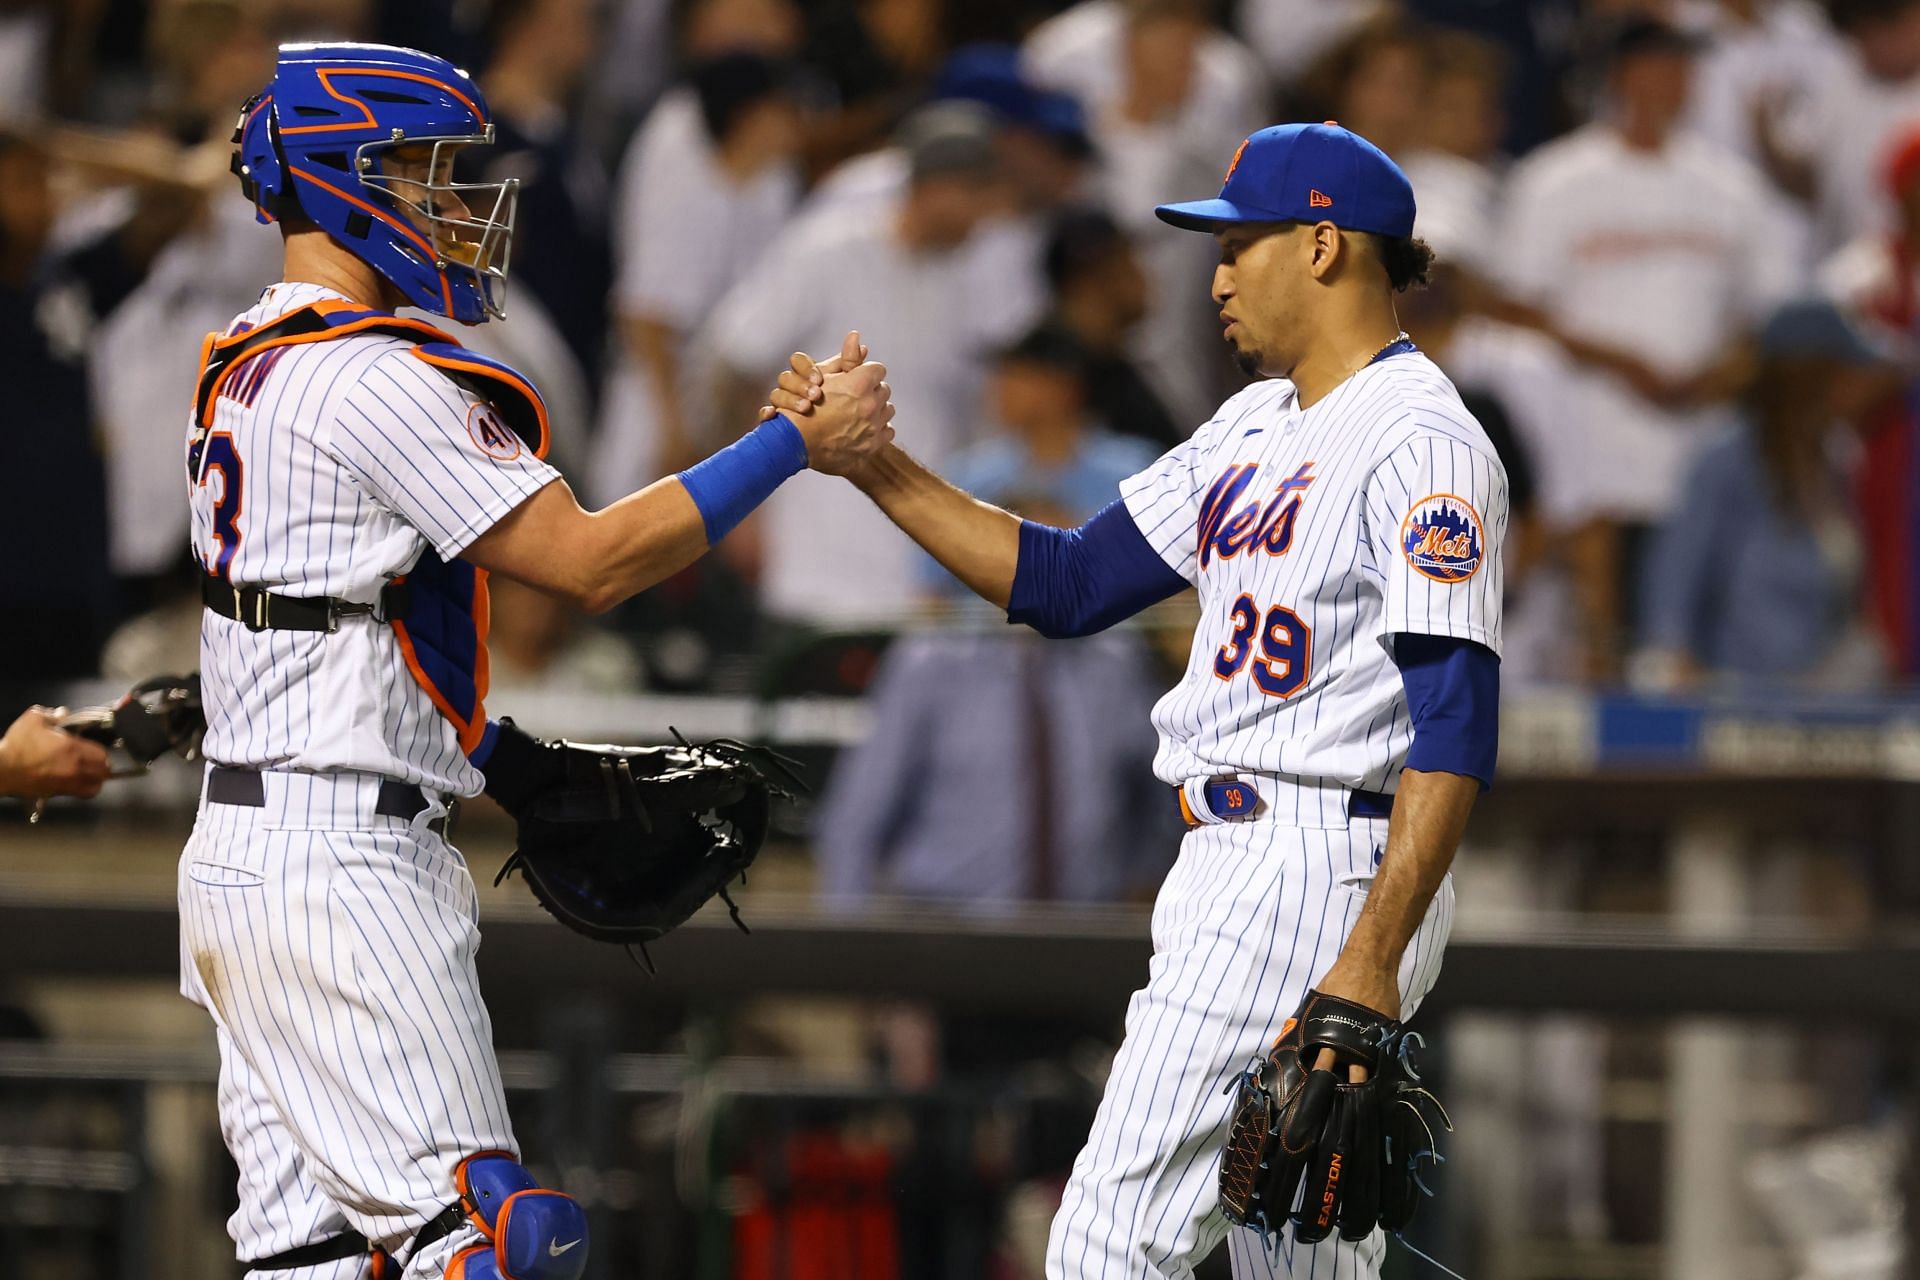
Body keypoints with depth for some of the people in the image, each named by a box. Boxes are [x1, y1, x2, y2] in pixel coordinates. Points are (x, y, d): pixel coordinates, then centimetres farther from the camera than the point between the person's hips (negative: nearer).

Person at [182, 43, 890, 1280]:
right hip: (340, 861, -10)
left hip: (241, 847, 10)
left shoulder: (244, 374, 17)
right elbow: (589, 561, -15)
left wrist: (515, 762, 20)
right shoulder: (373, 381, -14)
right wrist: (796, 446, -8)